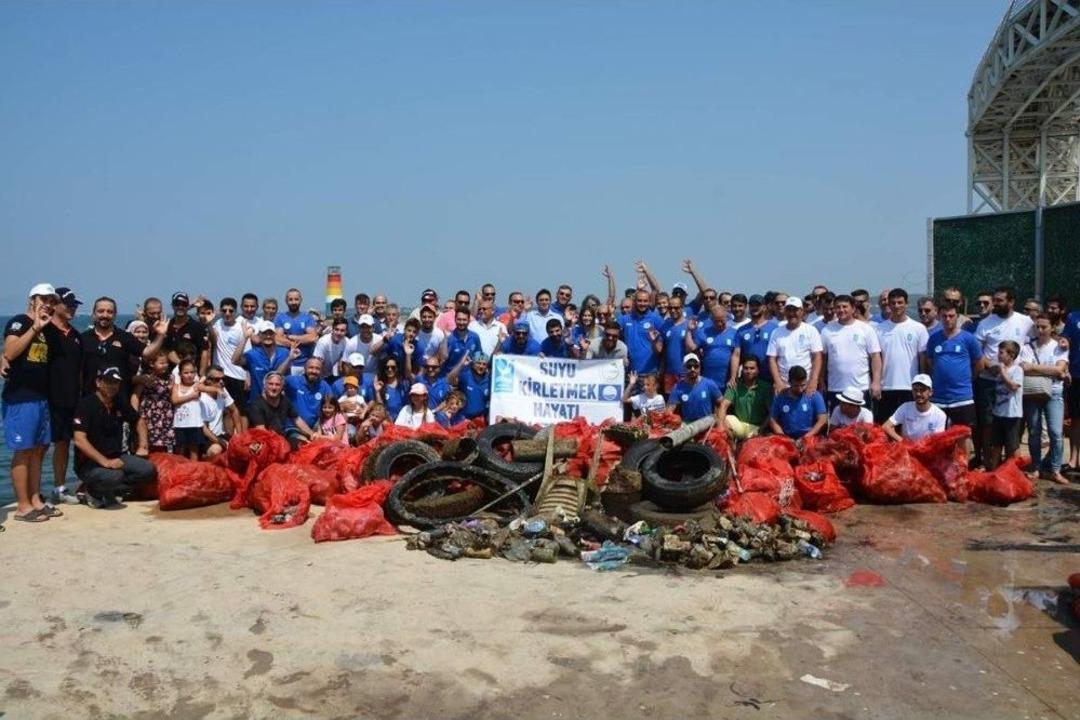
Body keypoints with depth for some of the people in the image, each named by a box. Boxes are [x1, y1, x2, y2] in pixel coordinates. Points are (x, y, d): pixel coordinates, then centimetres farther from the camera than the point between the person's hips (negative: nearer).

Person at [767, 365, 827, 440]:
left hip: (809, 439, -1)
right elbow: (773, 420, 8)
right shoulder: (780, 397, 6)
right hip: (787, 439, 1)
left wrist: (808, 437, -14)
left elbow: (822, 420, -2)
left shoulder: (815, 396, 2)